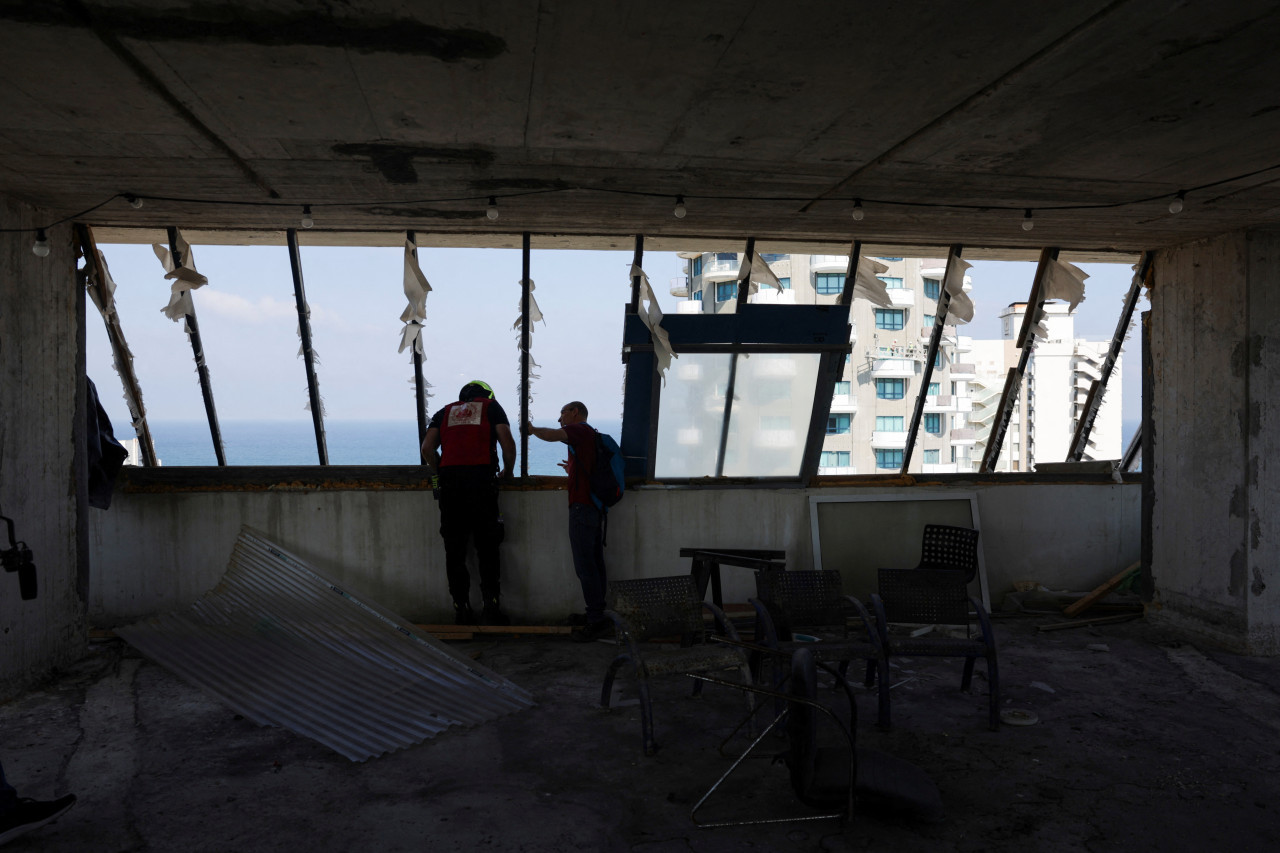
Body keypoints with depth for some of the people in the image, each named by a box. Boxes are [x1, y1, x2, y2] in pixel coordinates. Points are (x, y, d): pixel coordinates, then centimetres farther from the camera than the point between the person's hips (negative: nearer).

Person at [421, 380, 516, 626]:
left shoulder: (445, 412, 23)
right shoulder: (491, 407, 16)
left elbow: (427, 448, 10)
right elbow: (508, 444, 4)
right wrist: (507, 472, 19)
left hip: (449, 481, 2)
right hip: (481, 479, -2)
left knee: (454, 549, 6)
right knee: (487, 547, 3)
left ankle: (461, 608, 5)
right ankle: (490, 605, -2)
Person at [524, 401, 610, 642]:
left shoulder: (580, 429, -5)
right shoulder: (592, 435, 23)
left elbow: (550, 435, -22)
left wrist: (532, 429, -3)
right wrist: (572, 470, 41)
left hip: (582, 506, -10)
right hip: (595, 507, 10)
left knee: (585, 566, -9)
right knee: (595, 564, 11)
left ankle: (596, 621, -8)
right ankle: (598, 616, 15)